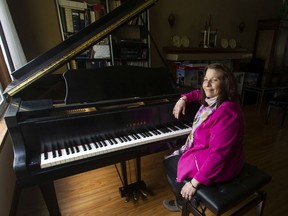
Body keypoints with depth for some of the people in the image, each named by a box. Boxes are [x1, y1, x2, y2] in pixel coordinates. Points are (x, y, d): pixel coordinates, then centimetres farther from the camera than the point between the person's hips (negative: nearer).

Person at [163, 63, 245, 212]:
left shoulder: (226, 112, -32)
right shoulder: (213, 100, -3)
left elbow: (218, 154, -35)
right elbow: (200, 93, 22)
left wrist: (195, 182, -31)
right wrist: (184, 99, 5)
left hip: (217, 166, -9)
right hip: (206, 150, 10)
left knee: (169, 163, 5)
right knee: (173, 155, 24)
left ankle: (183, 203, 29)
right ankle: (185, 198, 36)